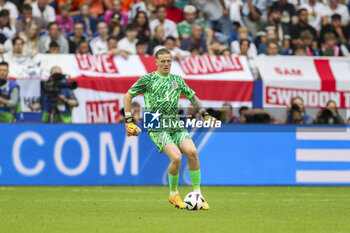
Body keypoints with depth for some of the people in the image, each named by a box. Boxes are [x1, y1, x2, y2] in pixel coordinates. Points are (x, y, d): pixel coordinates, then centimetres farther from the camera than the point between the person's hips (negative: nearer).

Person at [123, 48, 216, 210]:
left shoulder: (177, 80, 16)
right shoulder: (148, 79, 4)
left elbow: (192, 97, 29)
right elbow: (128, 96, 10)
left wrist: (205, 115, 19)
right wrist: (129, 121, 4)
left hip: (175, 124, 4)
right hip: (157, 126, -4)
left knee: (192, 152, -19)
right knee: (176, 157, -23)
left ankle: (197, 194, -8)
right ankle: (173, 195, -1)